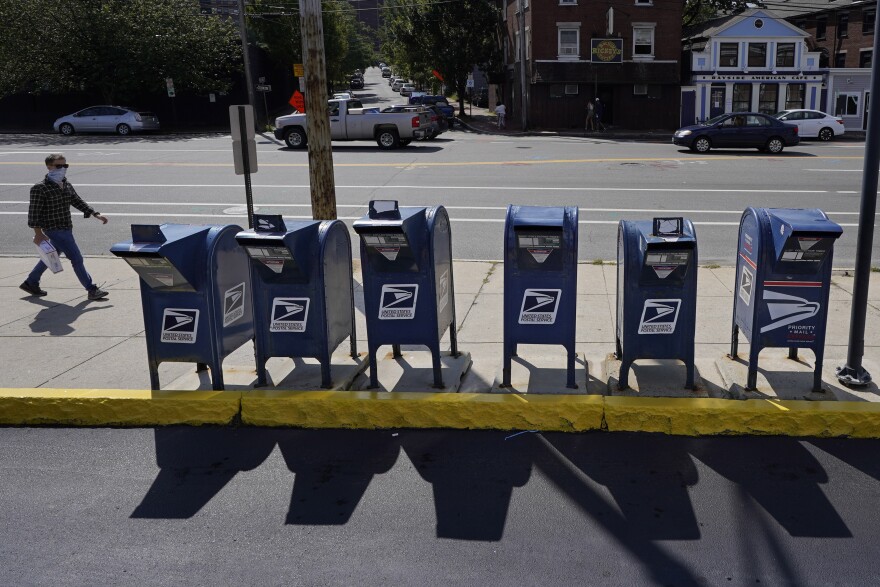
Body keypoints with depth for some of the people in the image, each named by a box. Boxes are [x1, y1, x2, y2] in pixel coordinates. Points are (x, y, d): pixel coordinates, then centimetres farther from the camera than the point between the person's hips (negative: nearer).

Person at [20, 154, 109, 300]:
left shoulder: (67, 185, 10)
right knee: (76, 258, -9)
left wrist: (96, 215, 6)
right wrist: (38, 233, -17)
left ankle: (31, 283, 38)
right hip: (54, 230, -9)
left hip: (66, 229, 9)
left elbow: (78, 202, 15)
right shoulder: (40, 188, -14)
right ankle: (92, 290, -3)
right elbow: (34, 212, -14)